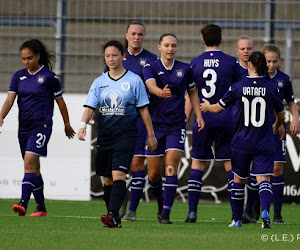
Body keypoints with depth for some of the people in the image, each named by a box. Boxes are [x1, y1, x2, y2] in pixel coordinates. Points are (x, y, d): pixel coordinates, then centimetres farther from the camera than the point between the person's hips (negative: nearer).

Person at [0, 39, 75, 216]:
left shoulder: (49, 77, -5)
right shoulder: (19, 76, 9)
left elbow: (60, 101, 4)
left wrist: (67, 125, 11)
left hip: (42, 126, -6)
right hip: (24, 127, 6)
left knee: (29, 162, -21)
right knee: (34, 168, 11)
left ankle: (23, 203, -30)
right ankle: (41, 207, 20)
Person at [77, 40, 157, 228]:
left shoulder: (134, 80, 0)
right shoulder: (99, 82, 9)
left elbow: (143, 109, 3)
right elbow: (90, 107, 1)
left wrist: (151, 135, 4)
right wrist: (83, 124, -17)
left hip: (126, 133, -4)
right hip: (104, 134, 4)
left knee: (118, 174, -19)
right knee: (108, 178, 8)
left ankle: (112, 215, -30)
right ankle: (115, 218, 18)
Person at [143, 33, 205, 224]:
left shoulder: (185, 69, 4)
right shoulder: (150, 68, -3)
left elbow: (192, 92, 17)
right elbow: (151, 85, -23)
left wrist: (199, 115, 6)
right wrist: (161, 92, -46)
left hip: (176, 125, 0)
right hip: (156, 125, 0)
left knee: (171, 167, -15)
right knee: (153, 173, 4)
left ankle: (166, 213, -15)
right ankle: (161, 203, 33)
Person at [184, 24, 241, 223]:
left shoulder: (195, 63, 3)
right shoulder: (231, 62, -1)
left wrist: (185, 121, 11)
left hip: (203, 119, 1)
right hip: (226, 119, -1)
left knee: (197, 164, 8)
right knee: (231, 165, 3)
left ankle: (192, 211, 1)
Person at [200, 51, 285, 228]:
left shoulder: (238, 88, -5)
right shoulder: (271, 89, -3)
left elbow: (218, 108, 7)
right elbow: (281, 116, 12)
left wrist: (208, 107, 31)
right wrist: (276, 127, 35)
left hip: (242, 142, 0)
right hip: (264, 143, 0)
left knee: (239, 180, 15)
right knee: (263, 178, -5)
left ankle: (237, 219, 22)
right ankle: (265, 211, -31)